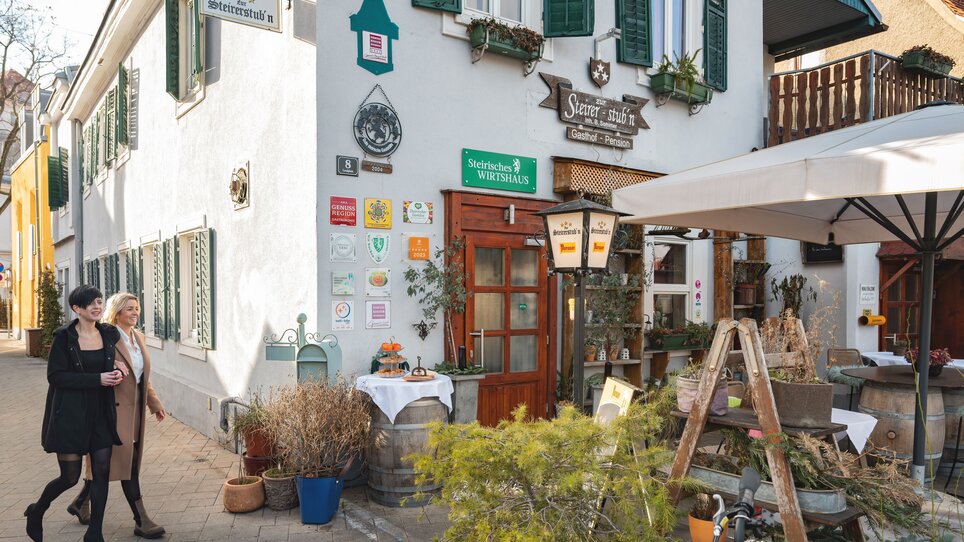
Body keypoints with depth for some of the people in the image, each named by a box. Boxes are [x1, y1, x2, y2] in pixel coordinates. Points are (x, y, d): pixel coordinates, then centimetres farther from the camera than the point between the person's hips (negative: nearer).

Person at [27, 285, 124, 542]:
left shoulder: (110, 333, 4)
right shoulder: (64, 337, -9)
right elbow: (56, 376, -13)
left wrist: (117, 373, -5)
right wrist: (97, 379, -20)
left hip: (101, 413, 4)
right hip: (70, 414, -4)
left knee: (102, 471, 3)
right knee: (70, 476, 3)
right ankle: (36, 511, 35)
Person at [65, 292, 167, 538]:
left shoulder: (138, 337, 12)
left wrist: (154, 402, 16)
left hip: (134, 407, 8)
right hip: (115, 406, -8)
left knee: (106, 460, 18)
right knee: (127, 461, -6)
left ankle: (80, 503, 39)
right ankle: (141, 521, -2)